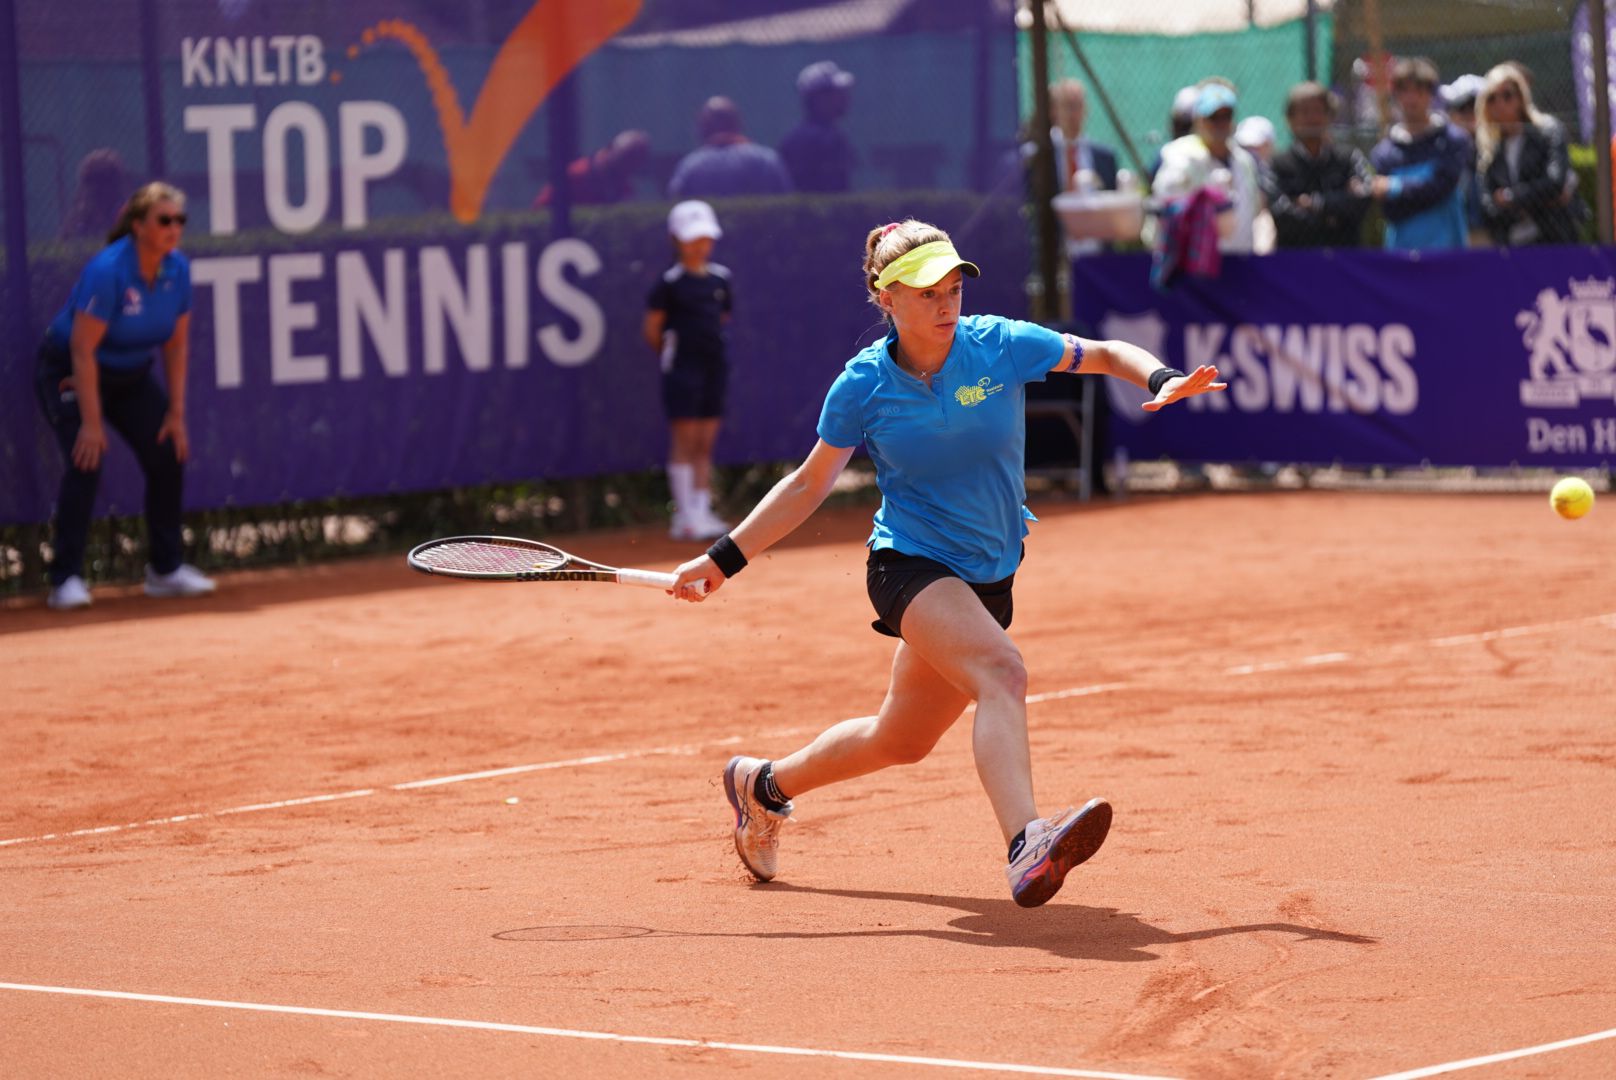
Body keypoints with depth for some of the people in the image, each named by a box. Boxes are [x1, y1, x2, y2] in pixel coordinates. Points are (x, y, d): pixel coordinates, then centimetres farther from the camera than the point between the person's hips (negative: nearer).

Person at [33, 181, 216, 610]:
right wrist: (91, 423, -28)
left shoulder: (177, 269, -10)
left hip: (130, 377, 6)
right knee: (87, 461, -22)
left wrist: (176, 413, -3)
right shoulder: (108, 270, -30)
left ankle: (166, 570, 9)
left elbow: (176, 346, -1)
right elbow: (83, 350, -28)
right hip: (70, 375, -6)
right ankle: (66, 579, -16)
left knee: (168, 455, -4)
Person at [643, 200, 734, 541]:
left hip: (715, 368, 6)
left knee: (705, 444, 7)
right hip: (683, 369, -6)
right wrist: (673, 353, 4)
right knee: (684, 441, -6)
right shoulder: (669, 282, -6)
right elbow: (652, 330, -3)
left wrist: (716, 350, 14)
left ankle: (701, 511, 10)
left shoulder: (720, 278, 11)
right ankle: (685, 517, -5)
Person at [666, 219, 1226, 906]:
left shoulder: (1000, 346, -7)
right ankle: (1025, 844, -52)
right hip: (909, 565, -5)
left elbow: (1105, 355, 5)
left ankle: (763, 785, 41)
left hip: (987, 577, 5)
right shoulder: (863, 386, -9)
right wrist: (724, 559, -1)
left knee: (902, 740, 16)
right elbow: (810, 485, 3)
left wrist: (1162, 381, -16)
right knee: (1001, 671, -33)